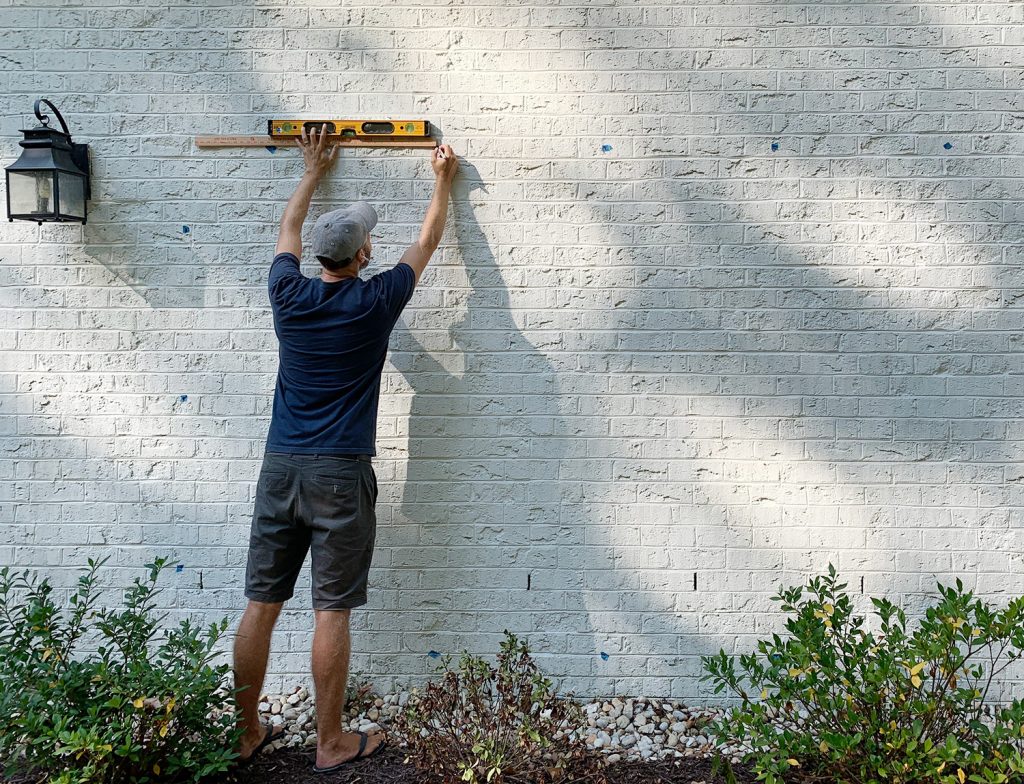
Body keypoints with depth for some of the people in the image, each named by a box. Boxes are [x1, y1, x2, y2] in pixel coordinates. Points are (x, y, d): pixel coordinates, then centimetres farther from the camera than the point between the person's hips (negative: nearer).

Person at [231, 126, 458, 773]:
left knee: (262, 603, 9)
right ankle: (332, 743, 15)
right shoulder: (375, 302, -5)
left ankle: (248, 733, 23)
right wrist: (443, 181, 26)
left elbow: (289, 230, 24)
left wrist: (313, 173, 38)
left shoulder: (289, 295, 3)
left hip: (280, 469, 4)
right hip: (340, 475, -4)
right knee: (332, 610, 2)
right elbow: (427, 242, 12)